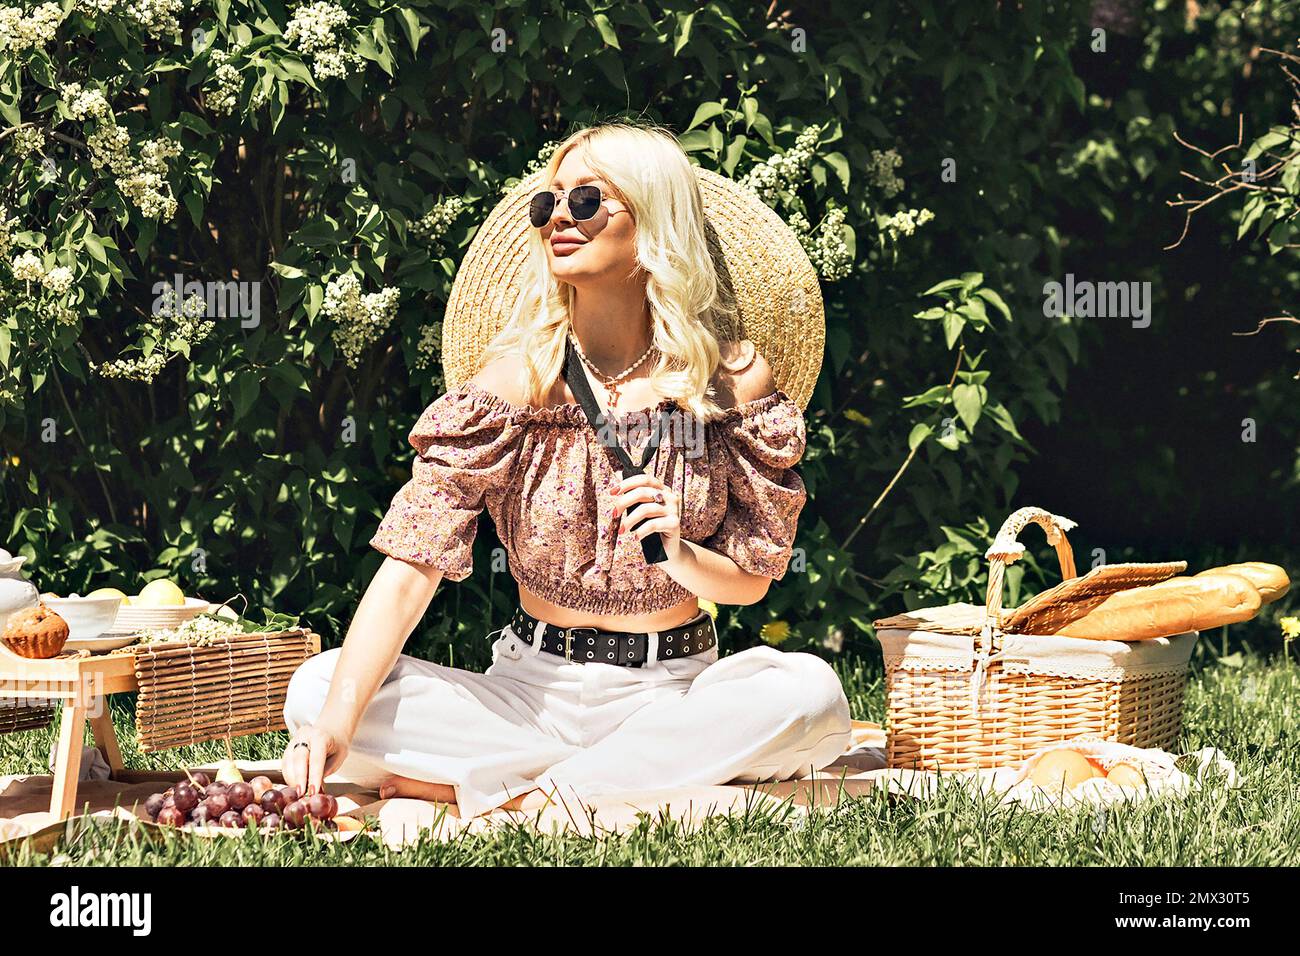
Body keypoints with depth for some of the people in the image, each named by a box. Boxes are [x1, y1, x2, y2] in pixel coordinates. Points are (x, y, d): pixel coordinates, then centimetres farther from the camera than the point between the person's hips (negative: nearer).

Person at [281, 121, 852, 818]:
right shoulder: (517, 380, -5)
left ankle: (514, 799, -22)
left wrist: (679, 556, -21)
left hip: (674, 689, 0)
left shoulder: (732, 378, -3)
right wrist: (337, 722, -30)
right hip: (531, 688, 0)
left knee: (808, 691, -32)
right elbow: (412, 564, -15)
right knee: (317, 688, -21)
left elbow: (752, 580, 3)